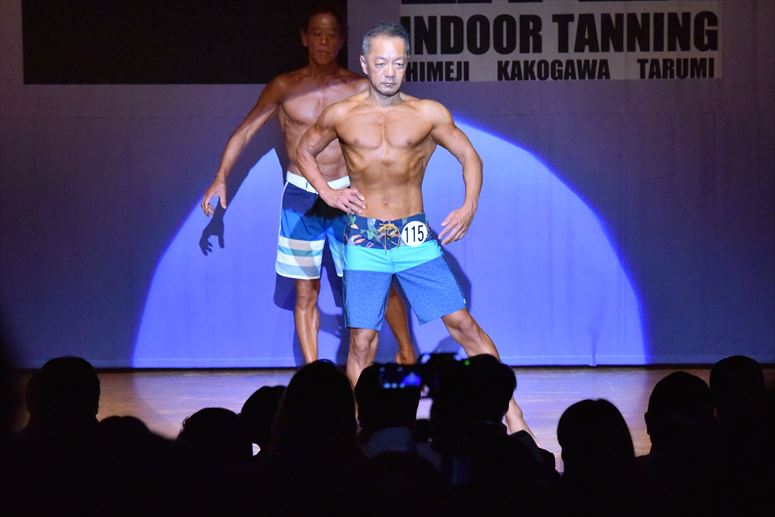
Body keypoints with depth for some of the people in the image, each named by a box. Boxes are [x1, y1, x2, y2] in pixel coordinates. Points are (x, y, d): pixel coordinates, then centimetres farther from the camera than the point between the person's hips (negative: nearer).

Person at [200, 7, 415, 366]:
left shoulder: (359, 88, 0)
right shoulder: (285, 87, 0)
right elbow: (245, 131, 4)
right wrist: (220, 178, -3)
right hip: (301, 198, 0)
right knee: (306, 293, 3)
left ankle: (407, 355, 14)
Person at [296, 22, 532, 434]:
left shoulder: (429, 114, 0)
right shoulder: (340, 116, 2)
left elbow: (469, 157, 10)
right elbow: (305, 151, 18)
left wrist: (469, 207, -4)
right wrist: (328, 194, 4)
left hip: (415, 237, 0)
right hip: (364, 241, 0)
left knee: (462, 323, -3)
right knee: (362, 340, -1)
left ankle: (511, 413, 3)